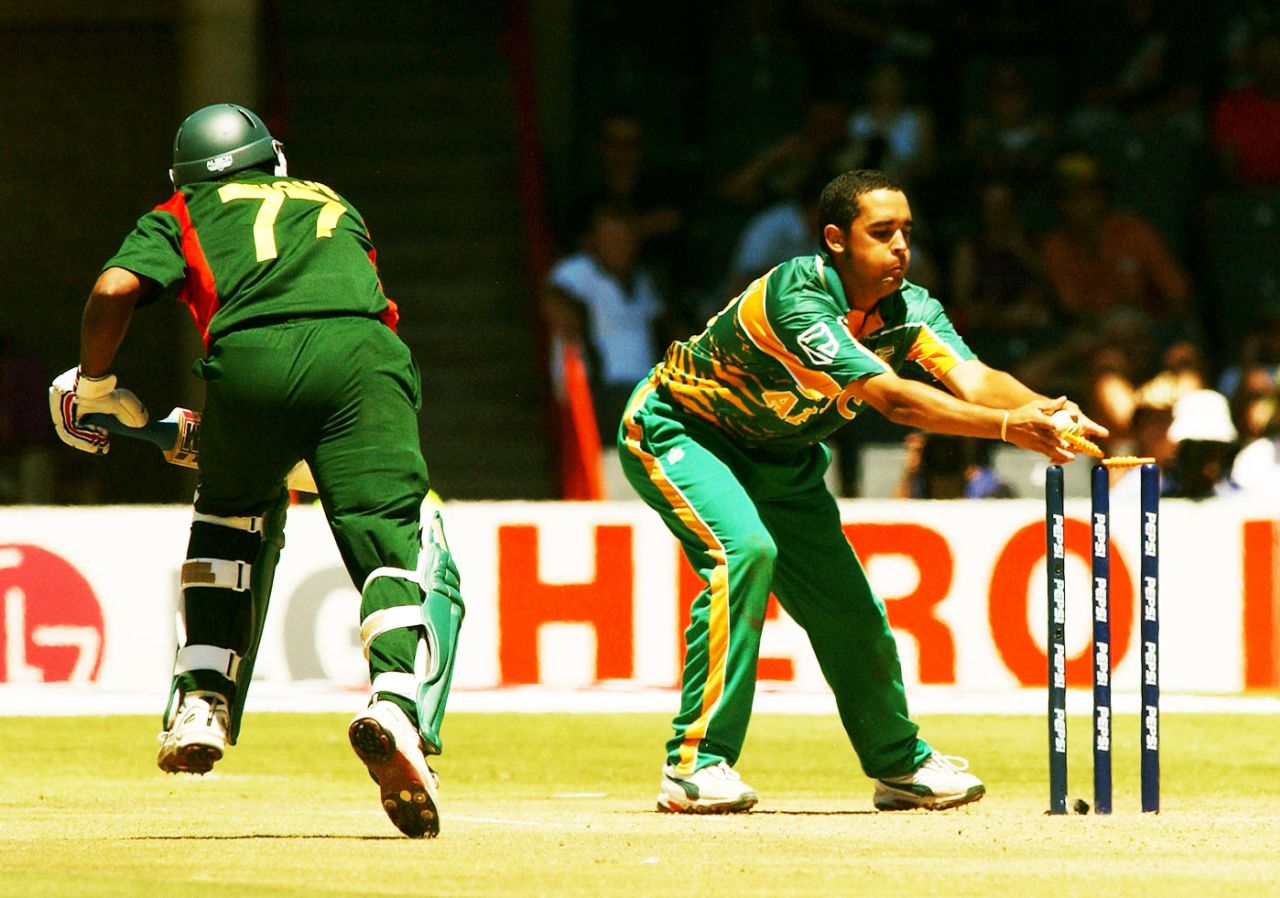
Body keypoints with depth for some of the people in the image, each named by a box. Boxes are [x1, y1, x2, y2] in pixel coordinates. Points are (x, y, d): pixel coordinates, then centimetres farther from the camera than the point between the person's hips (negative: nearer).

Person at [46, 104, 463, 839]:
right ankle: (397, 705, -34)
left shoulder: (183, 216, 29)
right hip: (360, 352, 0)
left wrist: (92, 387, 27)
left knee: (232, 514, 27)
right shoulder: (334, 206, 39)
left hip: (251, 356, 0)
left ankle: (202, 702, 18)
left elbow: (115, 289, 10)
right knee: (397, 543, -8)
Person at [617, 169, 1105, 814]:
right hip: (678, 430, -7)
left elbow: (971, 377, -29)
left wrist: (1043, 411, -50)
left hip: (779, 458, 7)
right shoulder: (796, 298, -36)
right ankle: (695, 764, -29)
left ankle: (899, 765, 31)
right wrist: (1005, 425, -55)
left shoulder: (907, 308, -13)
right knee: (745, 549, -32)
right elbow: (890, 397, -45)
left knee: (847, 604, 7)